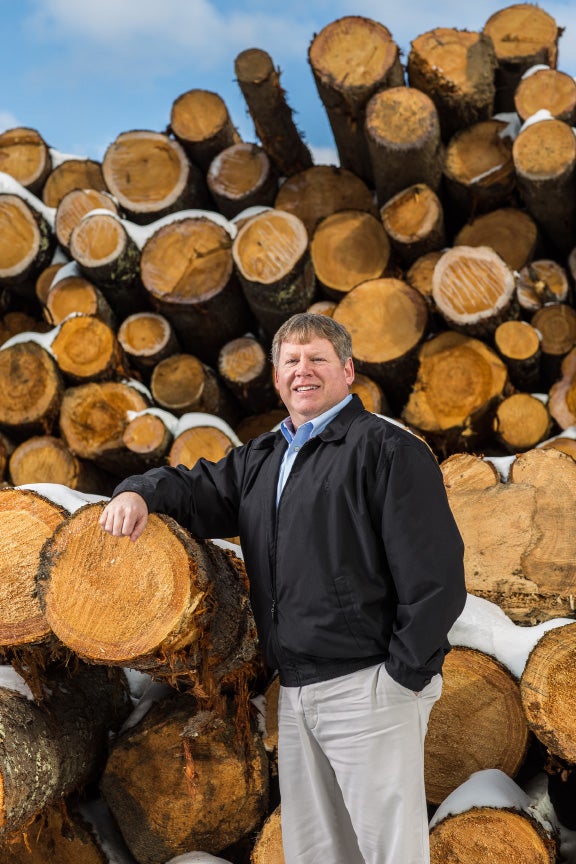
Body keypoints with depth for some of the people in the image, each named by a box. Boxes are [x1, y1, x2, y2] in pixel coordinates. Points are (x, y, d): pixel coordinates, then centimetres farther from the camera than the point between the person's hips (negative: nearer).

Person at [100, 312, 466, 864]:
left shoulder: (387, 447, -8)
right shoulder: (261, 459, 18)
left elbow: (433, 575, -13)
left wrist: (405, 673, -15)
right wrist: (140, 491, -7)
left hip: (369, 687, -7)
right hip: (295, 690, 7)